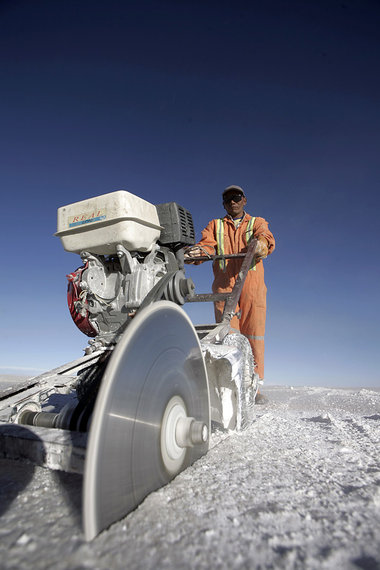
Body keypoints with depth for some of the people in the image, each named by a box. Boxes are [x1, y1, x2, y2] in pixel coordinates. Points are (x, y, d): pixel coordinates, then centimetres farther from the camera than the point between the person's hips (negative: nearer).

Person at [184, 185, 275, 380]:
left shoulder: (257, 223, 21)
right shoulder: (215, 225, 24)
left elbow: (266, 238, -2)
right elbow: (207, 244, 3)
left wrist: (260, 244, -29)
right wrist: (198, 252, -23)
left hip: (252, 285, 0)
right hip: (224, 286, 0)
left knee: (253, 335, -3)